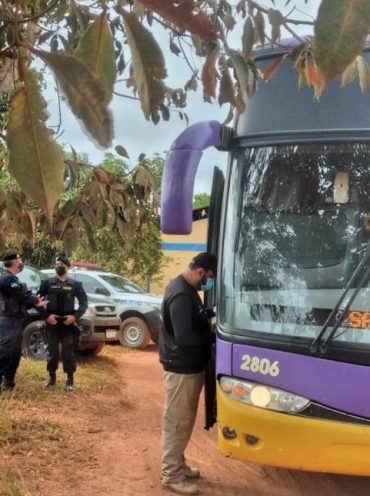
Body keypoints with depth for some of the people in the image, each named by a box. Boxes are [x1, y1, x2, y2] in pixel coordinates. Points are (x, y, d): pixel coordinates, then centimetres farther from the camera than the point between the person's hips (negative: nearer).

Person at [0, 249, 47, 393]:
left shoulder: (12, 279, 19)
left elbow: (21, 298, 16)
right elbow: (21, 297, -19)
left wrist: (34, 301, -2)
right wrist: (36, 301, -1)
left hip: (15, 321, 10)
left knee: (15, 354, 13)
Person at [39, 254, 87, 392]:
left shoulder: (75, 285, 3)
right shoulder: (48, 283, 3)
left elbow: (84, 303, 4)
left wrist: (75, 316, -10)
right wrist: (47, 315, -11)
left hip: (68, 323, -1)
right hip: (51, 323, 1)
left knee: (68, 352, 0)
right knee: (52, 351, 7)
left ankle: (70, 380, 9)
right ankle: (52, 378, 20)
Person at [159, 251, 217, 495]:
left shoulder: (187, 289, 9)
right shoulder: (181, 295, -24)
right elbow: (184, 337, -28)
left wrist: (212, 314, 4)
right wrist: (213, 337, -16)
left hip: (190, 366, 10)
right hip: (181, 369, -10)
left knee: (184, 420, 19)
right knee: (177, 422, 0)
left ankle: (177, 465, 31)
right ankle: (171, 475, 10)